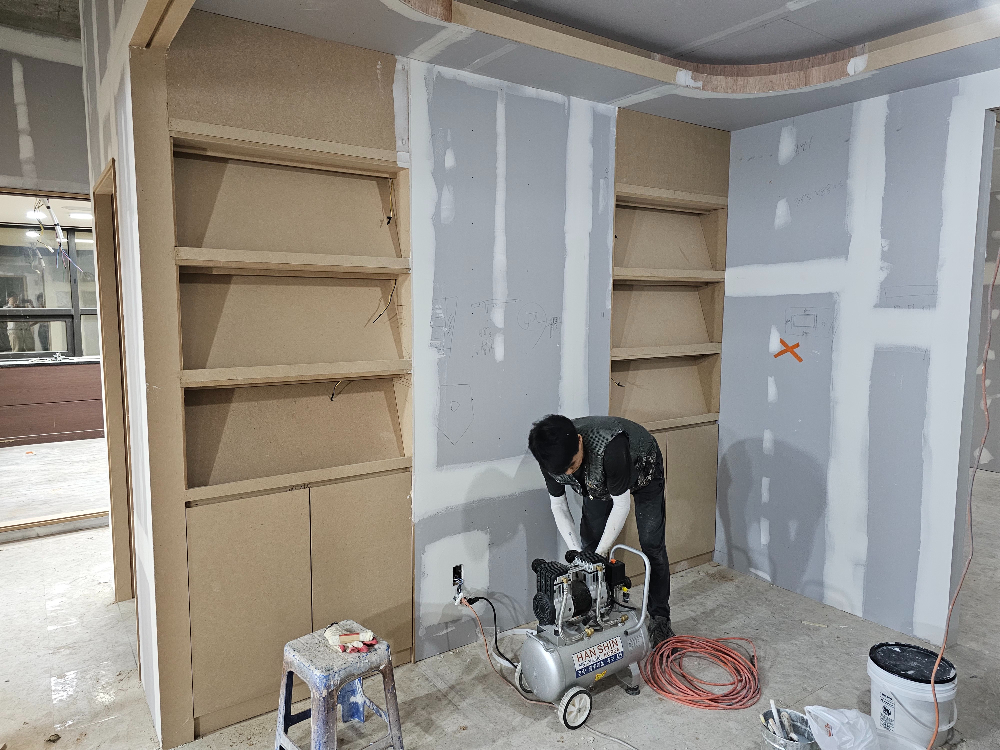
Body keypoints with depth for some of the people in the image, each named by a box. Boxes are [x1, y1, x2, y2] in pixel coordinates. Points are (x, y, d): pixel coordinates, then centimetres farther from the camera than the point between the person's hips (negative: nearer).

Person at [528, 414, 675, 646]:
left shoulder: (609, 446, -47)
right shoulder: (553, 456, -30)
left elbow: (621, 505, -33)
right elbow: (559, 507, -15)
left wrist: (600, 553, -29)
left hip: (642, 469, -4)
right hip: (599, 480, 4)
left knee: (652, 546, -6)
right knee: (589, 545, -1)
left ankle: (660, 619, 8)